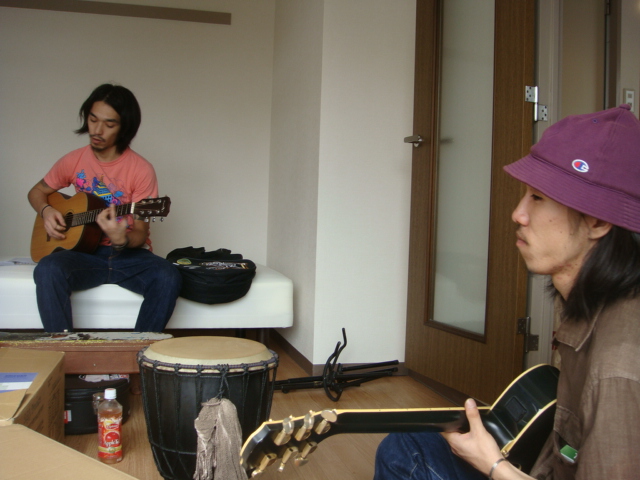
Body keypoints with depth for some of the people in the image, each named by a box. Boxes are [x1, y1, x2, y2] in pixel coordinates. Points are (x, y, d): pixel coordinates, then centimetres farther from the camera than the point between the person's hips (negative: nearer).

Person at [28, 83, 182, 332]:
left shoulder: (141, 169, -7)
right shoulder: (75, 160, 4)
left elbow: (140, 233, -6)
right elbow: (37, 192, 22)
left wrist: (122, 240, -29)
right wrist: (46, 211, -1)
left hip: (129, 255, -2)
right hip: (85, 252, 2)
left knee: (167, 277, -32)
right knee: (48, 269, -31)